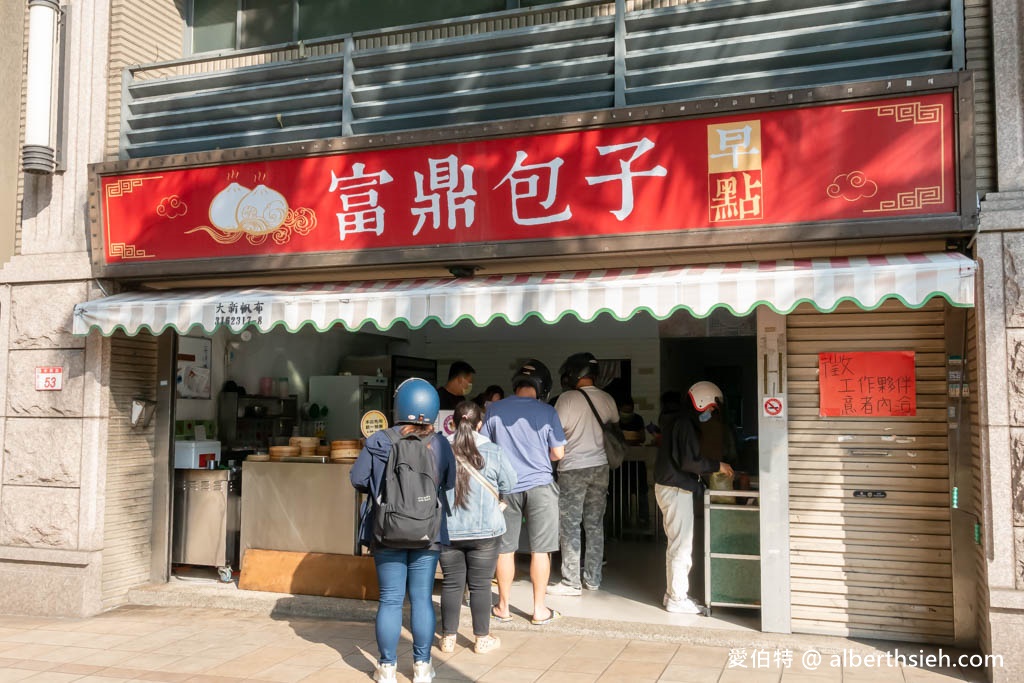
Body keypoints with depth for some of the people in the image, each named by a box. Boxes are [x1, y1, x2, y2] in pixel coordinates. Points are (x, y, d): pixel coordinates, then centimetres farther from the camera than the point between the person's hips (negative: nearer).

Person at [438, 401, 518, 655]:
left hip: (447, 531, 1)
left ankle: (448, 638, 21)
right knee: (480, 584, 9)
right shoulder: (493, 452, -9)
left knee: (451, 583, 12)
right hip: (484, 531, -1)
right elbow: (508, 485, -1)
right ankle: (482, 639, 19)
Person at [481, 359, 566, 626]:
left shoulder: (495, 409, -3)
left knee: (504, 549, 11)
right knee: (539, 550, 7)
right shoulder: (547, 412, -7)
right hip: (539, 486, -1)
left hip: (505, 488, 2)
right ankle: (539, 610, 15)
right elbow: (558, 453, -3)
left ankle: (503, 607, 22)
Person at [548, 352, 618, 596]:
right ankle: (593, 580, 18)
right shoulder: (608, 400, 3)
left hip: (573, 468, -5)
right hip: (600, 467, 5)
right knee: (595, 525, 11)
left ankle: (571, 583, 4)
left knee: (569, 526, 1)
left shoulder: (567, 398, -12)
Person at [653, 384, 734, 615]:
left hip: (668, 487, 11)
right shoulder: (685, 423, -17)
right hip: (677, 490, -11)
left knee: (676, 545, 16)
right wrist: (717, 466, -11)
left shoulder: (676, 419, 14)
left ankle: (673, 594, 24)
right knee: (681, 546, -4)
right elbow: (688, 461, -21)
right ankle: (677, 599, 2)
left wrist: (711, 465, 14)